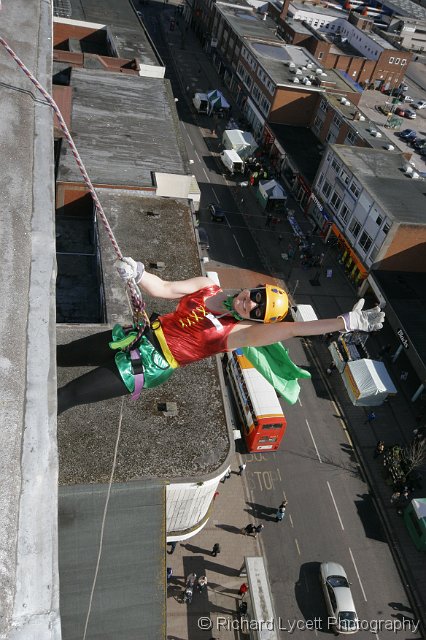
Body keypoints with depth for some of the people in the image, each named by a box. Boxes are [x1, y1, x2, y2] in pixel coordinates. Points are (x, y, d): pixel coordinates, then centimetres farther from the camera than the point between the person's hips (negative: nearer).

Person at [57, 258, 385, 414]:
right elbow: (164, 288, -2)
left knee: (67, 396, -5)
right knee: (61, 354, 15)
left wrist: (346, 321, -29)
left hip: (149, 366, -5)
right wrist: (138, 273, -23)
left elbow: (292, 329, -25)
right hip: (141, 336, 5)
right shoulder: (207, 287, -1)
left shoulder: (238, 333, -16)